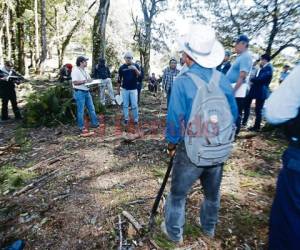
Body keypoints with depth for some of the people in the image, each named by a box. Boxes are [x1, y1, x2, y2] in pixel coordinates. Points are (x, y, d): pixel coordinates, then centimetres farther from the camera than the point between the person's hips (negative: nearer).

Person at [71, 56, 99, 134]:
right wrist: (85, 81, -21)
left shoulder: (84, 70, 14)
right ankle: (82, 127, 10)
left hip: (87, 92, 9)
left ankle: (95, 123, 25)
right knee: (81, 111, 0)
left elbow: (88, 79, 22)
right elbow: (75, 82, -22)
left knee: (91, 108, 13)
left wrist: (90, 81, 0)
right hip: (79, 93, -9)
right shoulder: (75, 71, -13)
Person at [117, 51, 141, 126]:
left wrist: (135, 69, -31)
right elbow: (119, 79, 9)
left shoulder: (135, 66, 1)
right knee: (125, 105, 7)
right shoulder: (122, 67, 4)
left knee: (134, 105, 0)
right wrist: (118, 89, 11)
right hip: (124, 89, 2)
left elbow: (139, 75, -13)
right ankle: (126, 119, 19)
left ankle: (136, 119, 11)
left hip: (133, 89, -1)